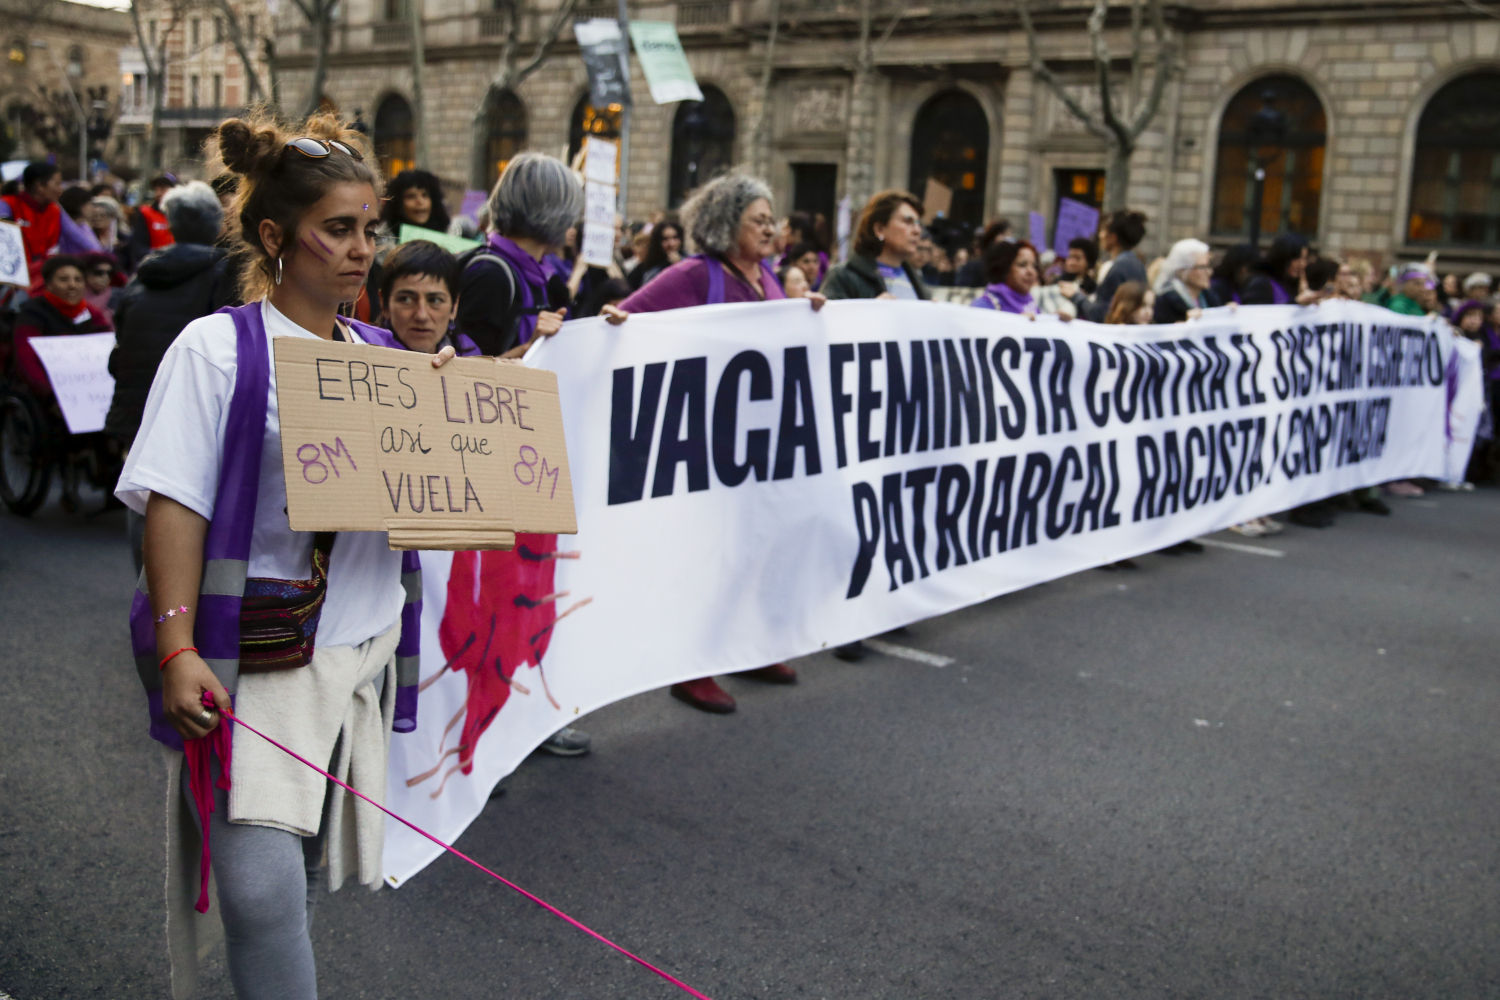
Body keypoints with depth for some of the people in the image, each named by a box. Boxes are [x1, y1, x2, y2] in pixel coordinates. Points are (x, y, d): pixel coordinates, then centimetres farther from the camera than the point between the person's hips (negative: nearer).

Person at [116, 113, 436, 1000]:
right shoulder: (219, 348, -5)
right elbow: (175, 504, -9)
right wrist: (178, 649, -17)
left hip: (363, 651, 5)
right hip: (252, 654, -5)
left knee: (305, 876, 13)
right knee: (262, 887, -11)